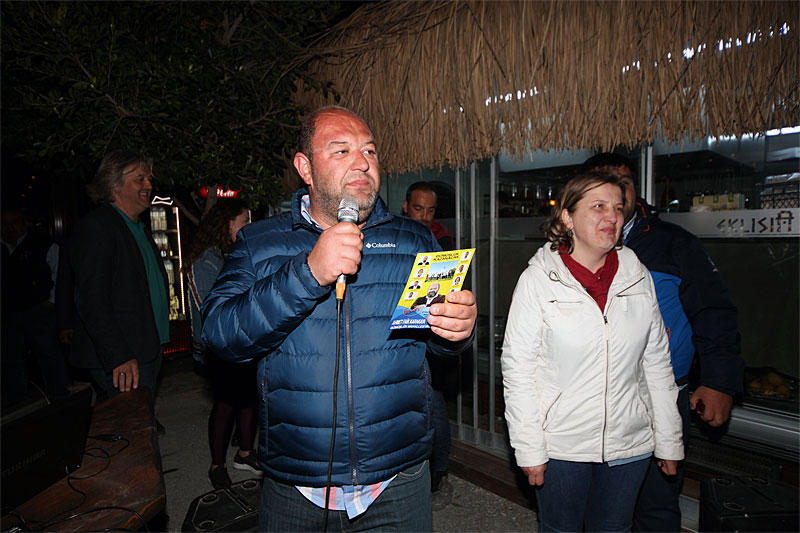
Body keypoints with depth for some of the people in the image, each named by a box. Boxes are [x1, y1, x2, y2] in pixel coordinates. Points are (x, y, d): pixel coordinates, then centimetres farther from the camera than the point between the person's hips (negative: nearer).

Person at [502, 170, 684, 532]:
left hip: (631, 446, 4)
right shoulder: (537, 280, -11)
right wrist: (529, 448, -11)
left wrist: (669, 441, 9)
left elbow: (657, 365, 7)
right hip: (561, 445, -3)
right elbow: (517, 369, -10)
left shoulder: (638, 278, 1)